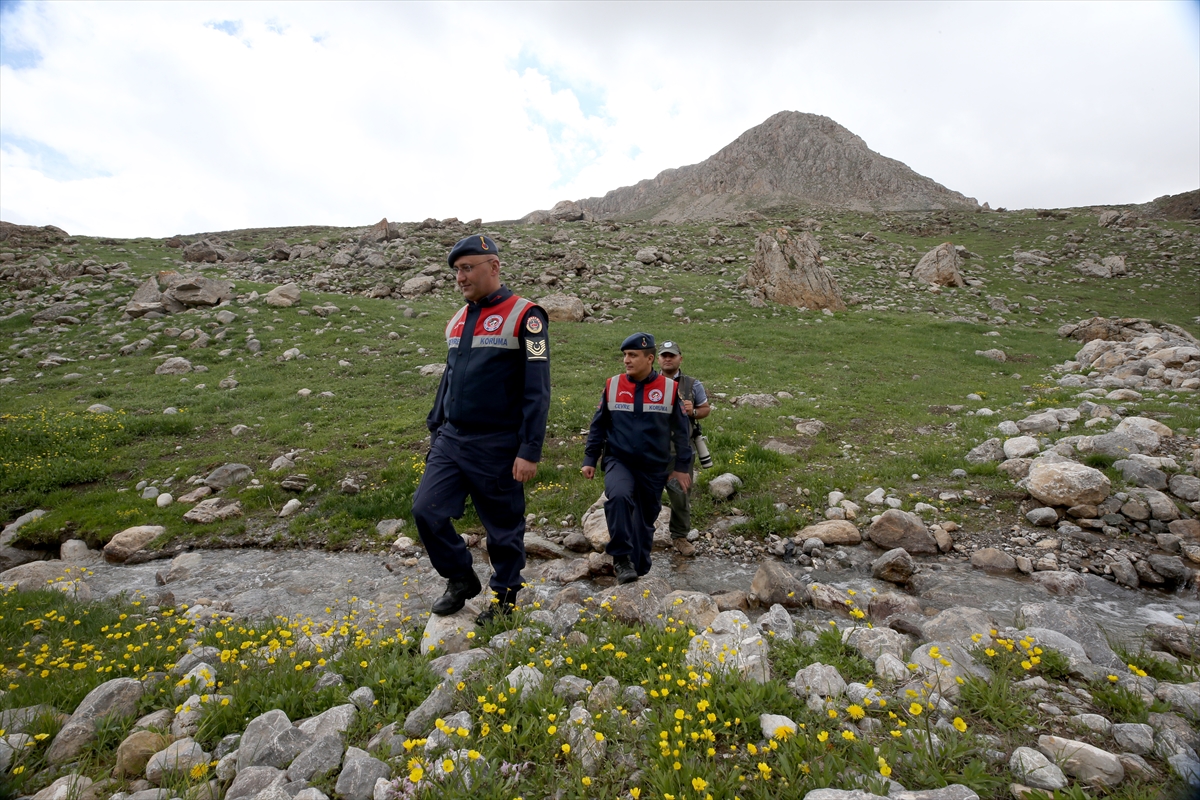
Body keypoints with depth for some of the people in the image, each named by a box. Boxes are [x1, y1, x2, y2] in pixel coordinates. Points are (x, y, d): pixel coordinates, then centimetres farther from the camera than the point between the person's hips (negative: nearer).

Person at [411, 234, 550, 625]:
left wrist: (530, 450, -17)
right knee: (426, 510, 0)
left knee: (504, 527, 7)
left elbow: (537, 389, -14)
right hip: (451, 439, 6)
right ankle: (461, 580, 24)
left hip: (497, 447, -6)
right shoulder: (457, 321, 13)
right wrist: (434, 430, 17)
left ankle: (505, 598, 29)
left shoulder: (524, 316, -9)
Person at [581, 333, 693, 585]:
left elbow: (681, 431, 4)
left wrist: (682, 466, 5)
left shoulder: (670, 388, -3)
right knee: (618, 496, -31)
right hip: (618, 461, -1)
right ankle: (621, 558, -17)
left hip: (654, 468, 1)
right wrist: (590, 459, 3)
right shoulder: (612, 385, -1)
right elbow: (598, 426, 6)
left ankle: (639, 571, 31)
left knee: (645, 520, 11)